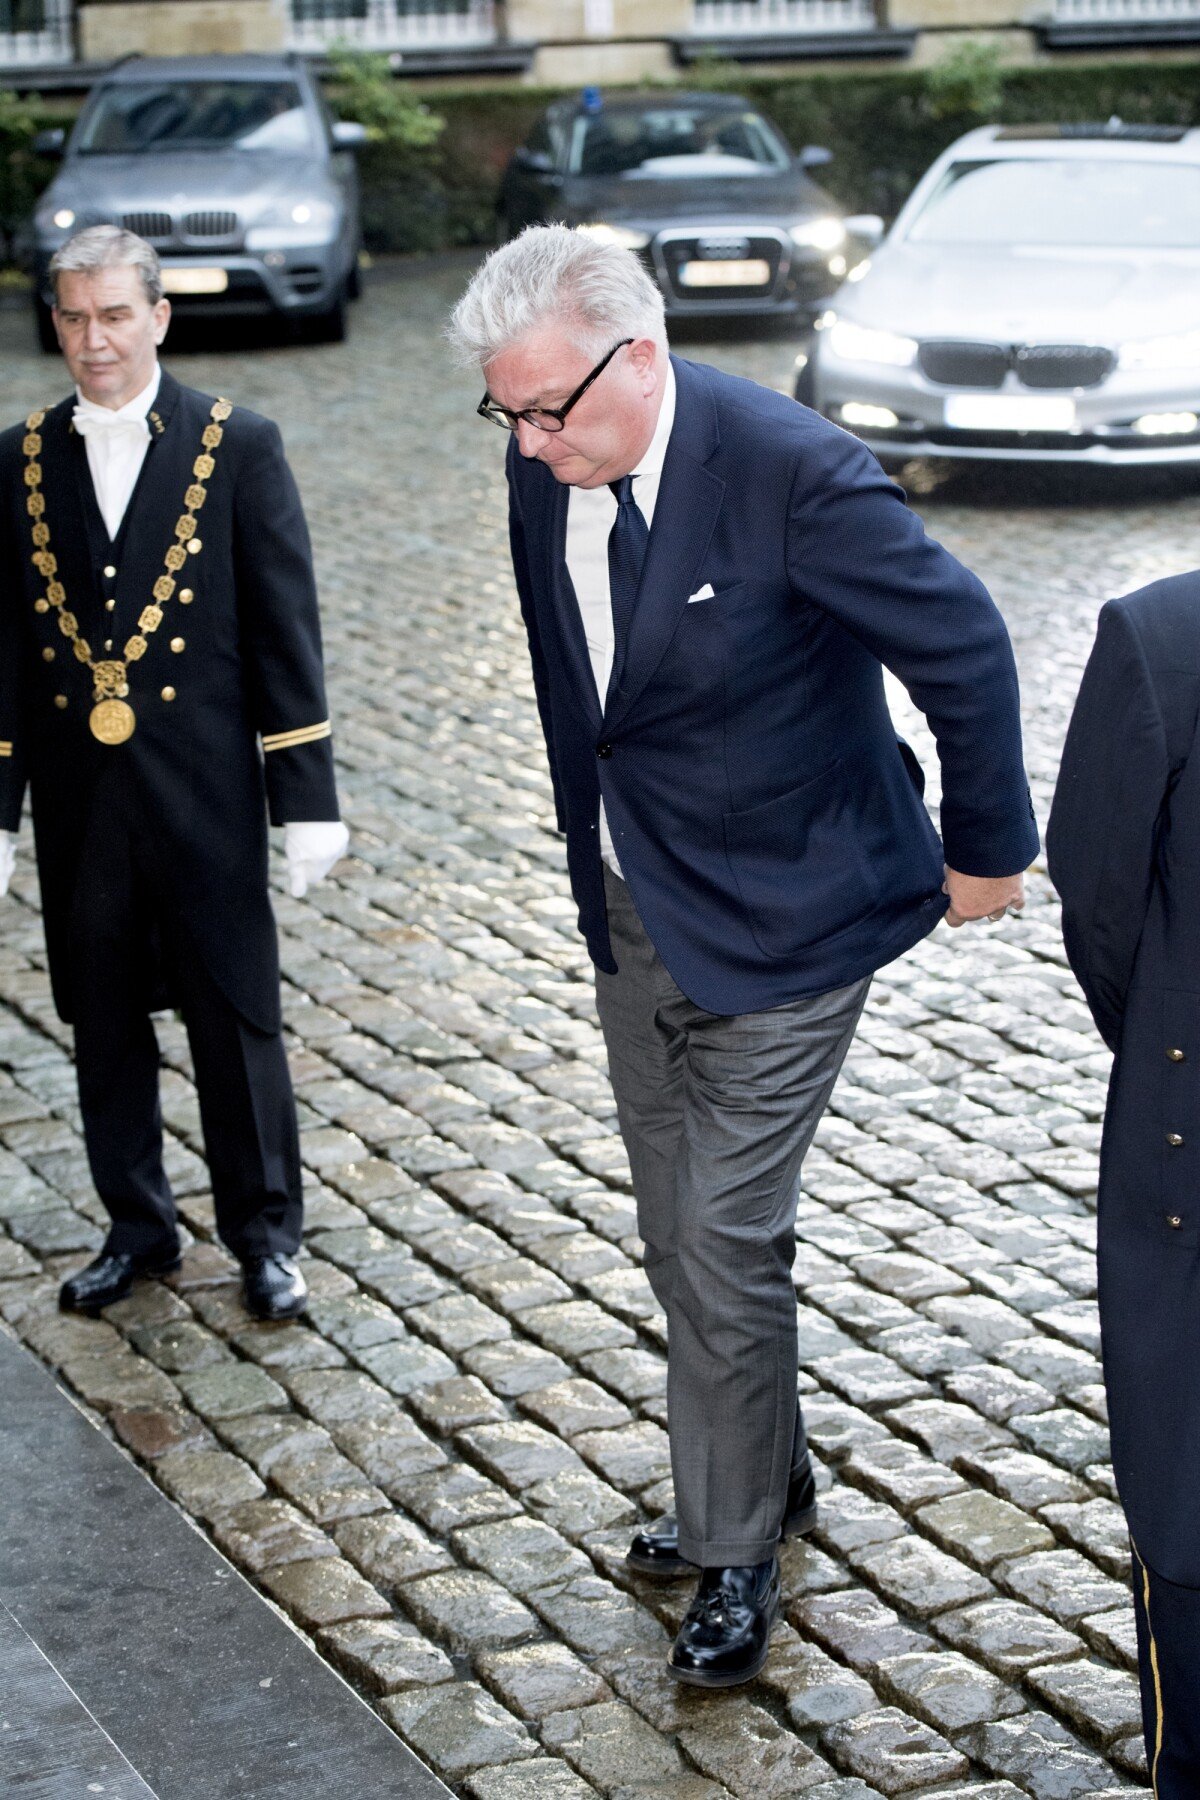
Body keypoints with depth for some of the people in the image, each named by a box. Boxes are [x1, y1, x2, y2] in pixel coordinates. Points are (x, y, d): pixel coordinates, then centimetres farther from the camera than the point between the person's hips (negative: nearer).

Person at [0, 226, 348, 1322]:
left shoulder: (239, 447, -3)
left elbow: (285, 628, -3)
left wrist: (306, 799, -7)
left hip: (206, 793, -3)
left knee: (236, 1015, 5)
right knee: (103, 1022, 12)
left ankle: (264, 1231, 20)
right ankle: (138, 1227, 28)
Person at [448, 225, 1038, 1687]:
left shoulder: (792, 472, -25)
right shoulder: (548, 472, -4)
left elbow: (963, 648, -15)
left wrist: (985, 847, -5)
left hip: (781, 921, -7)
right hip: (634, 913, 7)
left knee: (727, 1243, -4)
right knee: (679, 1238, 16)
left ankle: (735, 1553, 15)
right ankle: (762, 1477, 37)